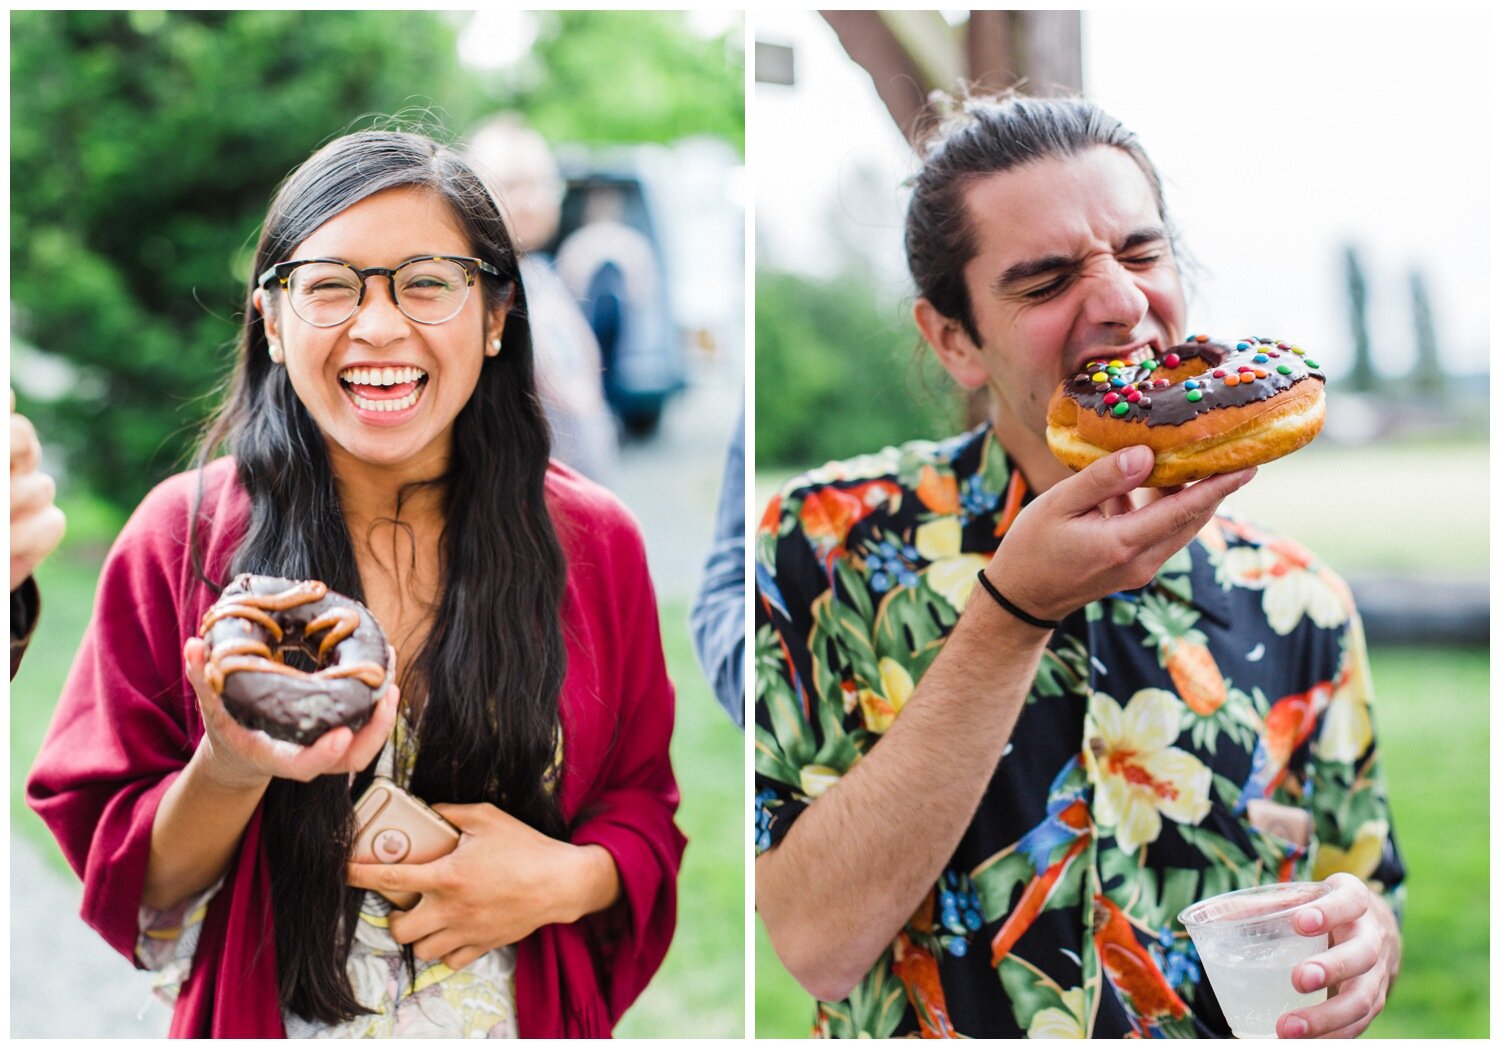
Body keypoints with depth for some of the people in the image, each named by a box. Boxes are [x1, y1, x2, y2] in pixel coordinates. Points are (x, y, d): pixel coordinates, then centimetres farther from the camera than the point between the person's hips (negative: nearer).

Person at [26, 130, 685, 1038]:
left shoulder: (592, 543, -9)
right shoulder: (181, 541, -13)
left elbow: (648, 807, -1)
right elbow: (123, 885, -10)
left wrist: (570, 880, -21)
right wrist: (230, 771, -29)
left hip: (531, 1022, 1)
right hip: (263, 1023, -1)